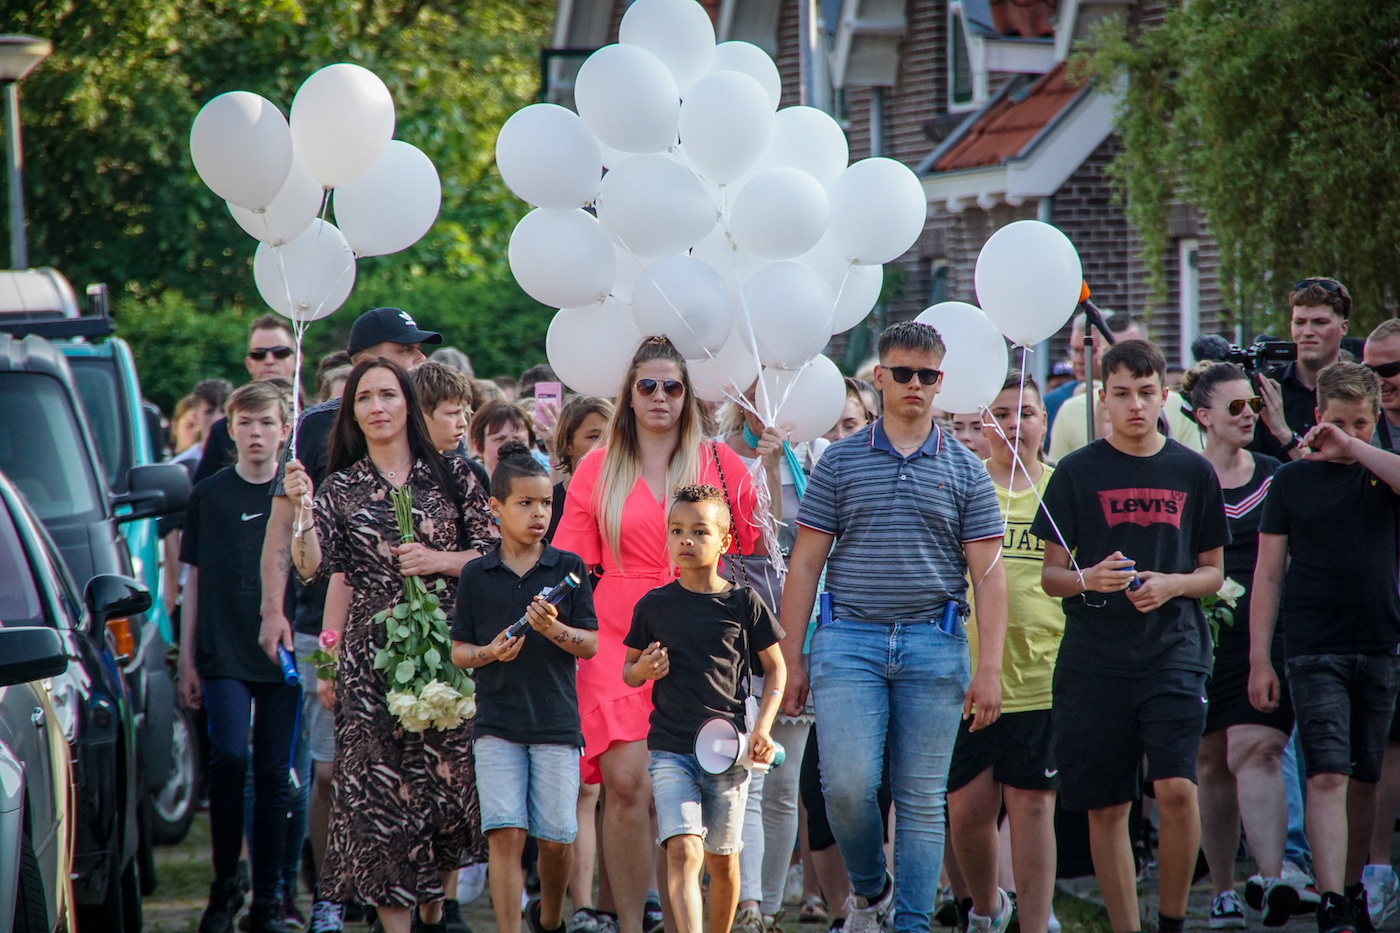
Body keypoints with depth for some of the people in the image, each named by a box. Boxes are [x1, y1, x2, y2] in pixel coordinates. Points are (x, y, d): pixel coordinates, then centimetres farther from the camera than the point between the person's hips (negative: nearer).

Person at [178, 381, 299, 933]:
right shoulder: (209, 496, 6)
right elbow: (194, 580, 9)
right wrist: (187, 659, 7)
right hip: (222, 655, -1)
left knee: (274, 774, 3)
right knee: (230, 757, -18)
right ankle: (224, 887, -5)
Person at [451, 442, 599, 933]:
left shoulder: (568, 569, 3)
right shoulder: (477, 575, 4)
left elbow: (590, 645, 1)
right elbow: (458, 650, 8)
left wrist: (554, 629, -18)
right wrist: (490, 652, -12)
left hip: (556, 722, 0)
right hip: (497, 723, 0)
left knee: (557, 837, 3)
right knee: (506, 834, -9)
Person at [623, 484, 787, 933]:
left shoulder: (744, 603, 0)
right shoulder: (653, 605, 3)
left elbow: (775, 667, 9)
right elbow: (628, 672, 14)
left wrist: (763, 727, -2)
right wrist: (643, 670, -10)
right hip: (671, 749, -1)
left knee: (722, 859, 11)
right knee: (683, 851, -16)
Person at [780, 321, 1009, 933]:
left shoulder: (965, 471, 8)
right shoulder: (840, 462, 7)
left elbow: (988, 574, 5)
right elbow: (805, 563, 7)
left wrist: (989, 668, -4)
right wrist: (791, 659, 2)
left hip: (934, 646, 1)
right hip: (850, 639, 0)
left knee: (922, 800, 1)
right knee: (847, 784, -12)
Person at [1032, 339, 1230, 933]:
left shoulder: (1193, 472, 8)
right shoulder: (1078, 472, 4)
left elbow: (1213, 572, 14)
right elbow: (1050, 576, 7)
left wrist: (1172, 585, -7)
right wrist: (1086, 580, -15)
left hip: (1174, 652, 0)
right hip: (1094, 659, 0)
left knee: (1176, 788, -16)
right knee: (1106, 806, 2)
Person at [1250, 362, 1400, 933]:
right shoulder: (1292, 480, 5)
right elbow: (1268, 573, 6)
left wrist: (1352, 447, -18)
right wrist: (1259, 659, 0)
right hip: (1315, 650, -2)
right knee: (1327, 776, -12)